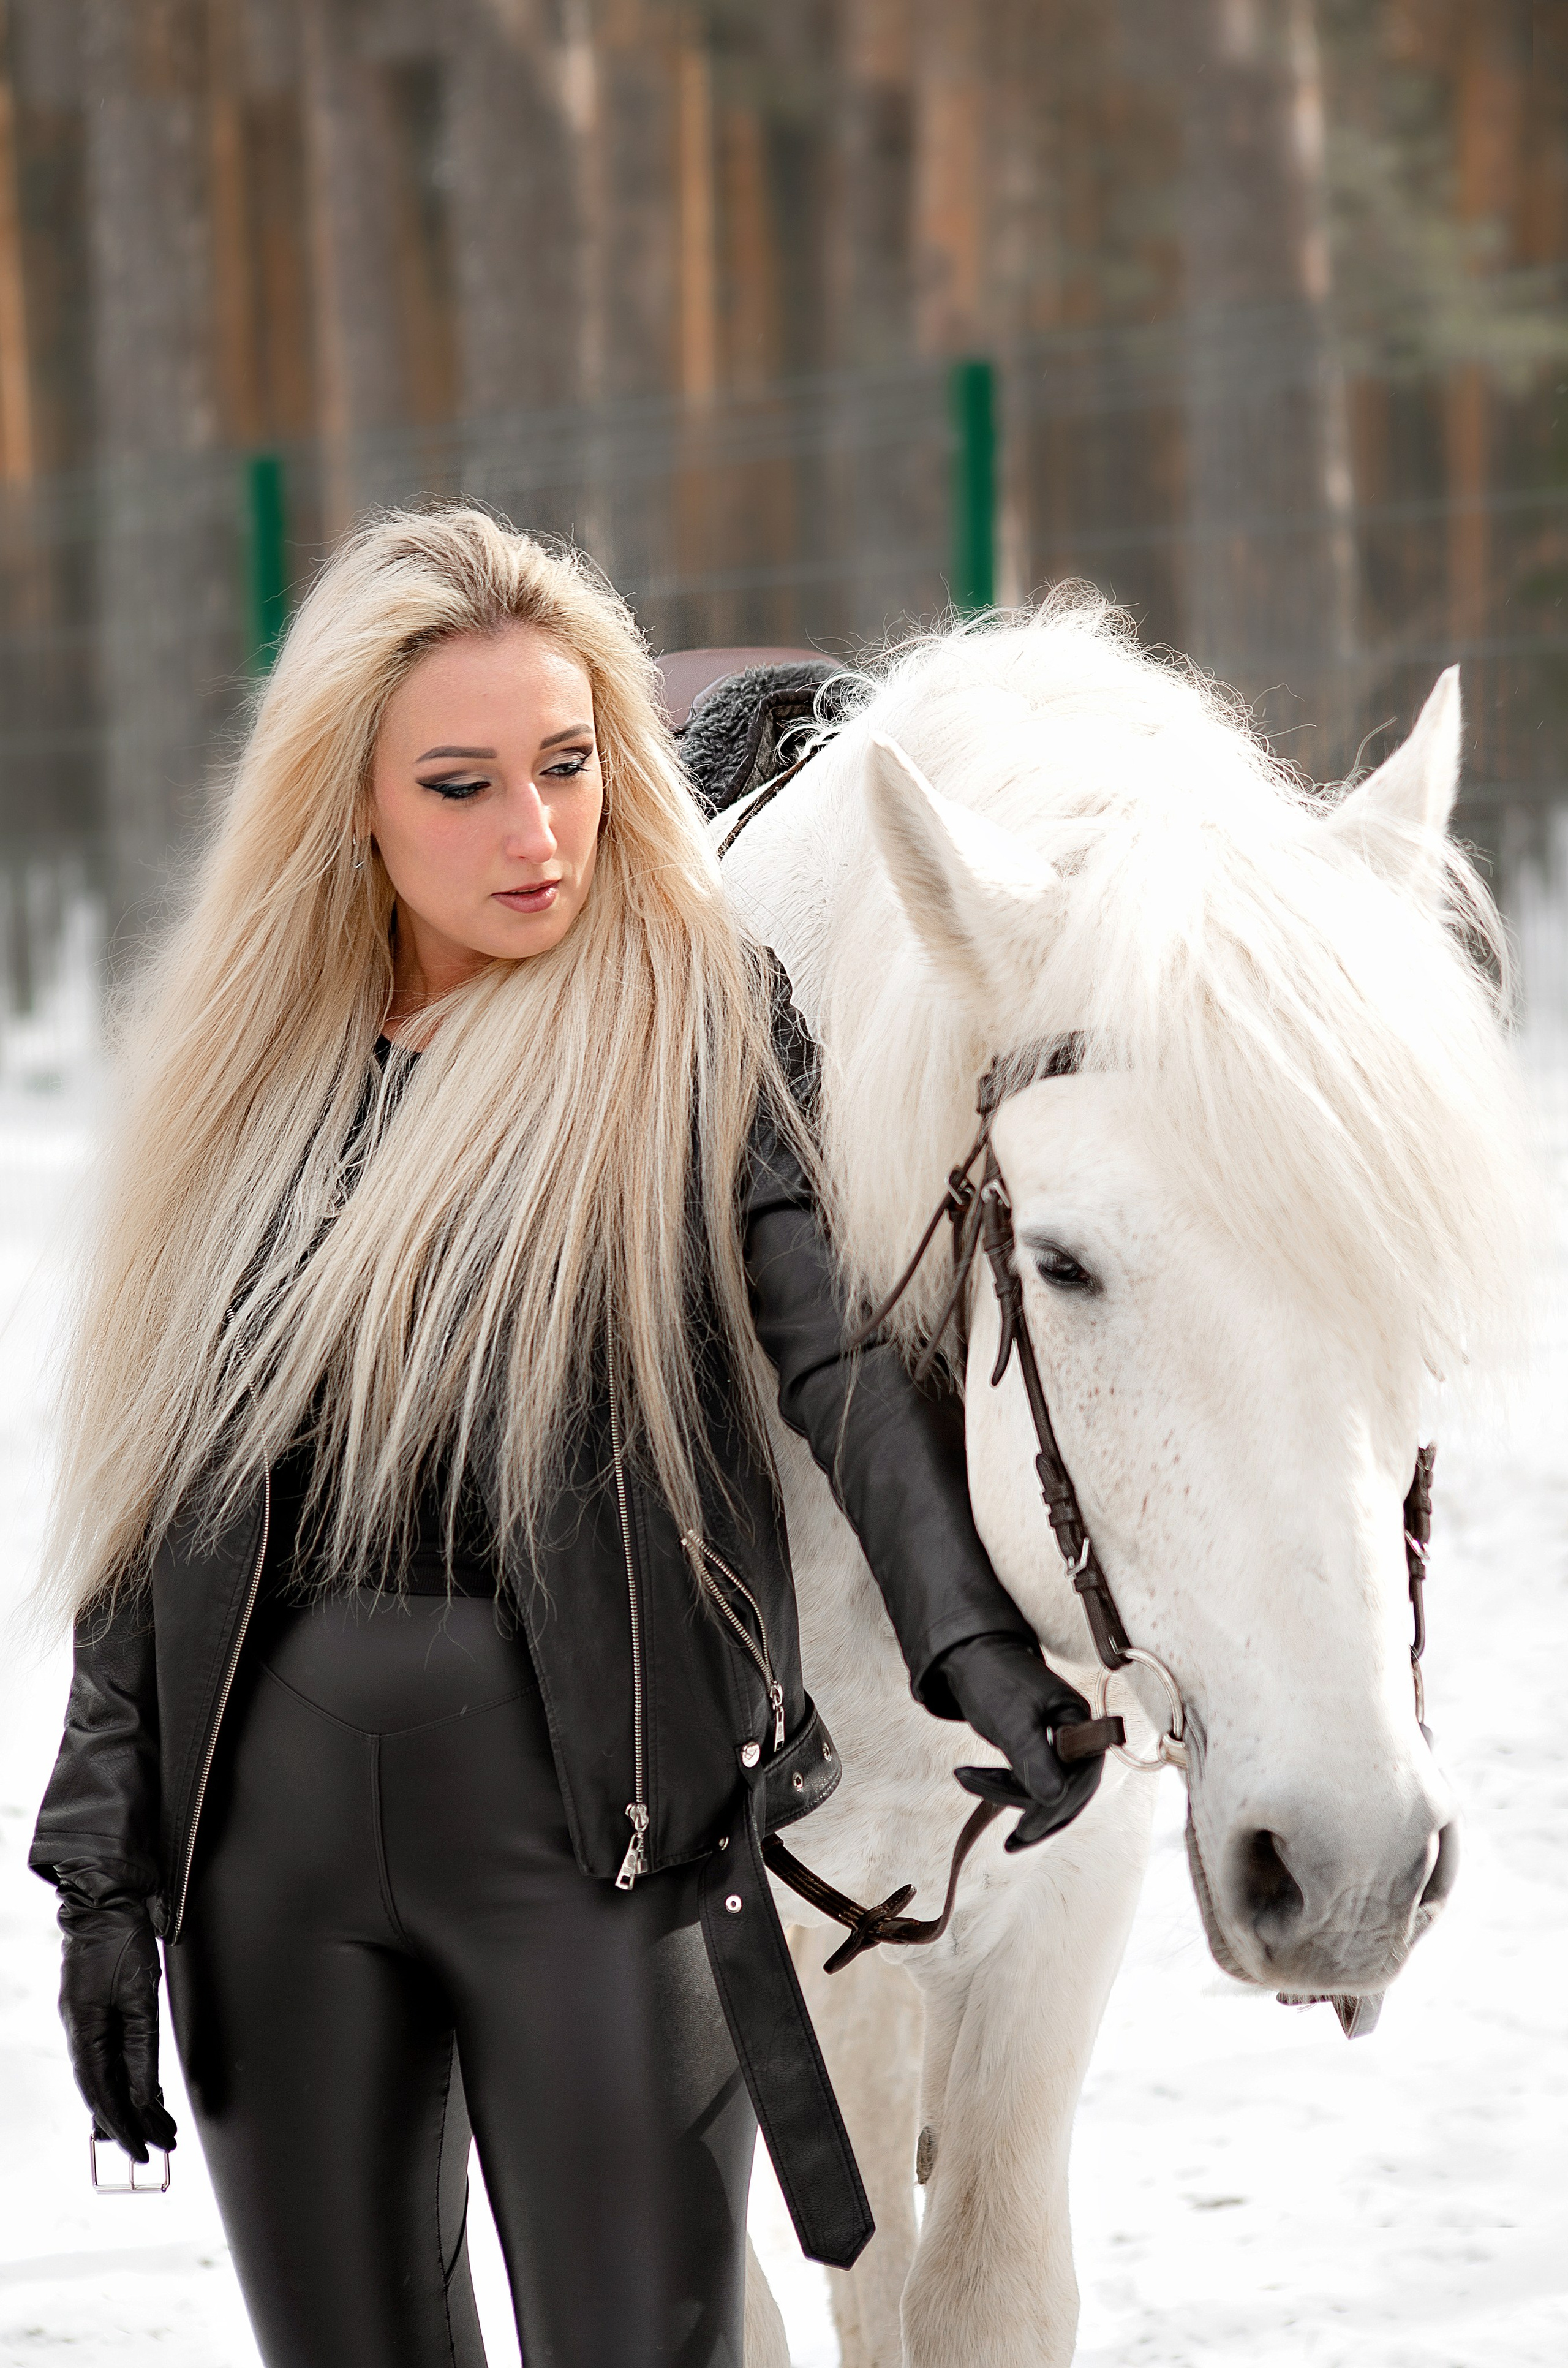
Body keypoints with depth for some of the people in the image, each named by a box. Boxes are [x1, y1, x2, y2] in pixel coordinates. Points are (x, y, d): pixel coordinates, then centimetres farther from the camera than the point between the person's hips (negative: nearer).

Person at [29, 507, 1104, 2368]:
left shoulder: (694, 1025, -1)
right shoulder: (248, 1065, 10)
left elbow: (844, 1348, -14)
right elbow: (156, 1494, 12)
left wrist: (975, 1641, -31)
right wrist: (105, 1864, 7)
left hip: (593, 1794, -4)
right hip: (278, 1794, 4)